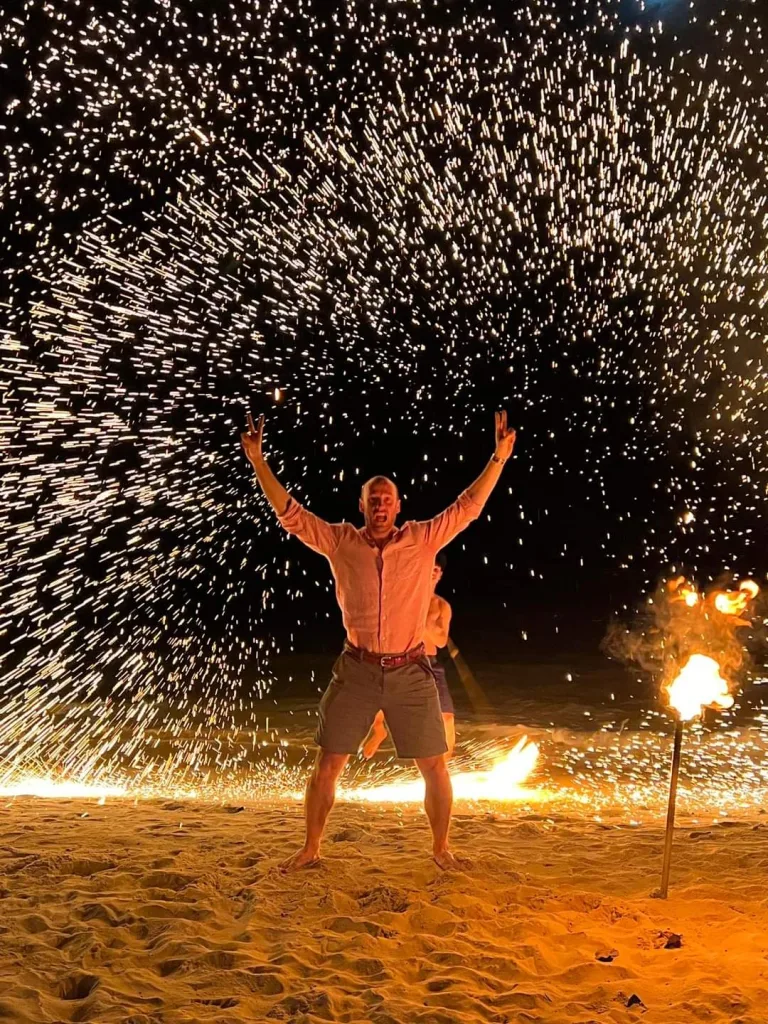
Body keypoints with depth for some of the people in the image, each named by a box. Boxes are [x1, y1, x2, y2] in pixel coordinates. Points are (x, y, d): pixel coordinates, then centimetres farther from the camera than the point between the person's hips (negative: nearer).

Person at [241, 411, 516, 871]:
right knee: (327, 765, 4)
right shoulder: (341, 542, 2)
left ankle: (441, 848, 24)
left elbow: (468, 507, -1)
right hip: (357, 671, 0)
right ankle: (311, 849, 20)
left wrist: (500, 457, -7)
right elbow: (290, 513, 0)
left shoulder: (423, 540, 1)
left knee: (435, 766, 4)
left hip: (411, 673, 0)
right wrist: (258, 461, -6)